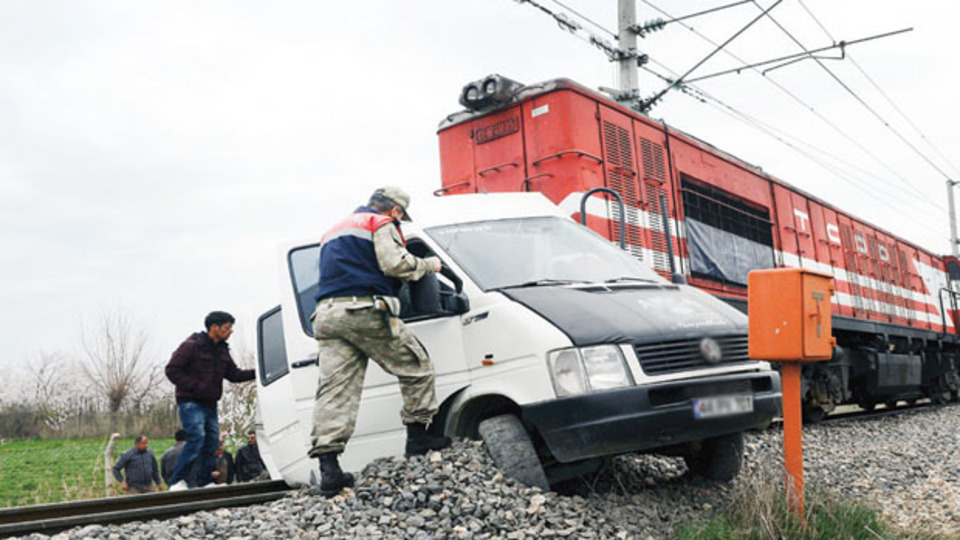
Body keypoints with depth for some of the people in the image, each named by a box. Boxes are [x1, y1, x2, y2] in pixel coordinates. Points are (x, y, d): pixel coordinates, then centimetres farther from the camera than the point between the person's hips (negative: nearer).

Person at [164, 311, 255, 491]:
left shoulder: (222, 350, 14)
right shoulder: (192, 346, -10)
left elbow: (234, 374, 17)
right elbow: (172, 370, -12)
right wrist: (195, 386, -20)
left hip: (210, 405, 8)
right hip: (190, 403, -8)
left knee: (212, 442, 5)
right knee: (197, 437, -22)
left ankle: (204, 484, 12)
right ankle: (177, 482, -16)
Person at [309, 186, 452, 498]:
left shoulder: (333, 233, 33)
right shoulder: (382, 224, 5)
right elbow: (395, 264, -8)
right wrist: (427, 265, 7)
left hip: (326, 314, 7)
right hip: (364, 309, -7)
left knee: (334, 390, -2)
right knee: (416, 367, 9)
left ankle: (329, 468, -10)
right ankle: (418, 437, 12)